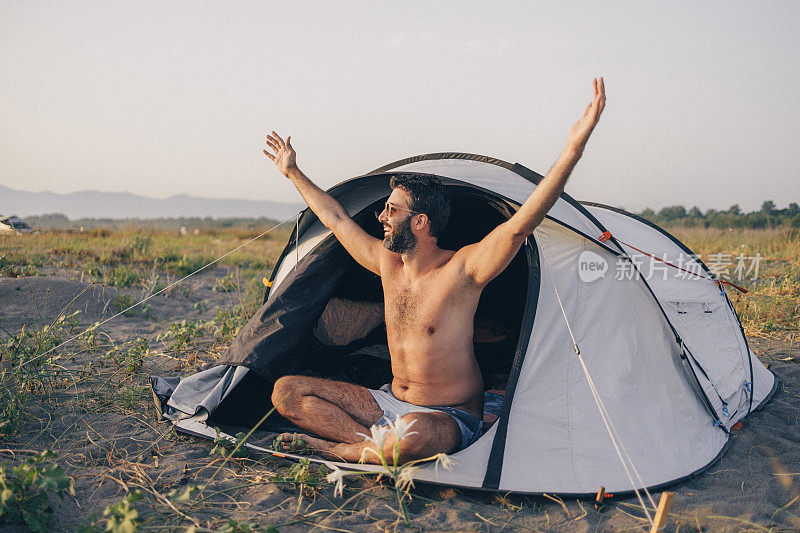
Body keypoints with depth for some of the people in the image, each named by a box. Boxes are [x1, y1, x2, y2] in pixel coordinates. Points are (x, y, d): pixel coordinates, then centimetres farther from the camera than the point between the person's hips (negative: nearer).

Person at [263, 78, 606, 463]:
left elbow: (520, 225, -33)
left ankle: (341, 450, -12)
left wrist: (573, 148, -44)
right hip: (390, 401, 7)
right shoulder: (387, 262, 2)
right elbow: (336, 218, 16)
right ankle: (377, 444, -17)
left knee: (412, 434, -44)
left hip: (449, 417, -6)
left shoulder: (462, 270, -19)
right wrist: (293, 172, 26)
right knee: (286, 392, -5)